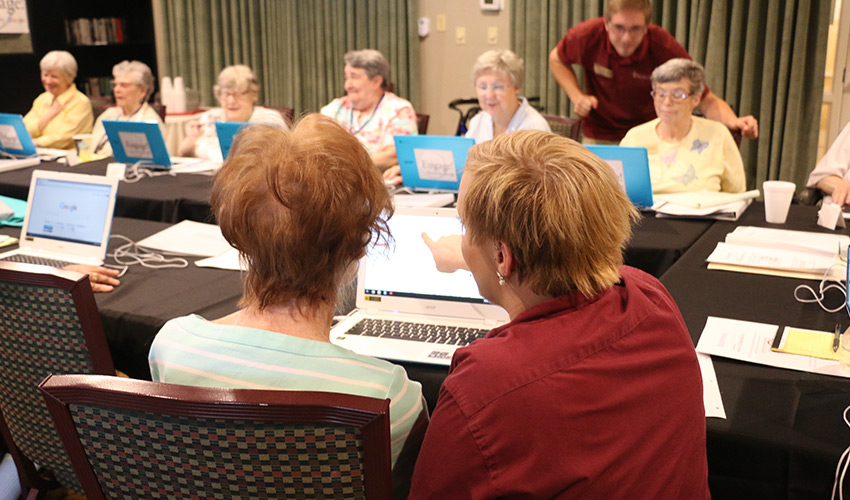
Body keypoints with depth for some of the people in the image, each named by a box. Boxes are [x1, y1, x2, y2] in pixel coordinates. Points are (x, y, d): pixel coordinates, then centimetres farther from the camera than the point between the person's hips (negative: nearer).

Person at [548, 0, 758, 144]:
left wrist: (734, 121, -38)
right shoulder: (589, 36, -19)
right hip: (599, 138, 1)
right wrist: (577, 96, -11)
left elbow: (707, 100, -18)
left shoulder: (664, 48, -22)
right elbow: (557, 59, 4)